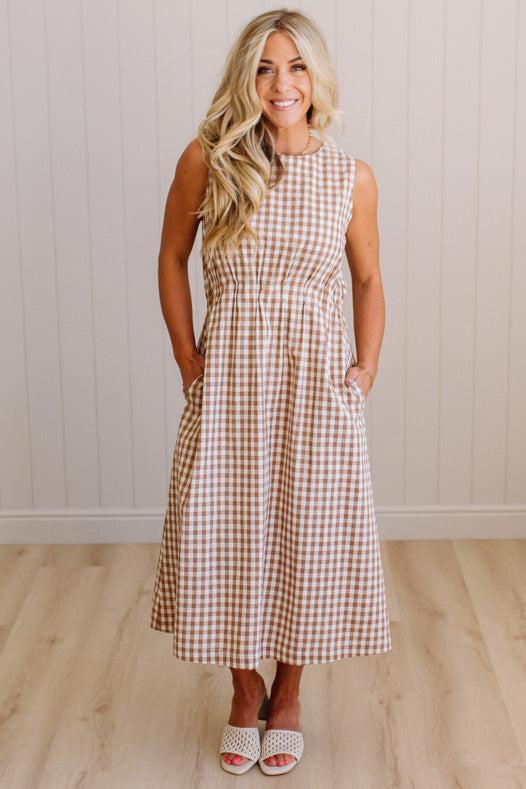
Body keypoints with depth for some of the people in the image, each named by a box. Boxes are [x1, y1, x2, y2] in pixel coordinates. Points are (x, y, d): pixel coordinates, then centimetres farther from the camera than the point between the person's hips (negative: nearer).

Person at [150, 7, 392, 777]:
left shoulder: (353, 177, 0)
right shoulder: (206, 160, -4)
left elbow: (369, 281, 10)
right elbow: (172, 257, 7)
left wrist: (367, 368, -1)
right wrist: (187, 356, 1)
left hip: (317, 381, 1)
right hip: (228, 381, 0)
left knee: (308, 536, 6)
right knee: (224, 535, 6)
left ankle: (287, 695, 29)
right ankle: (244, 691, 29)